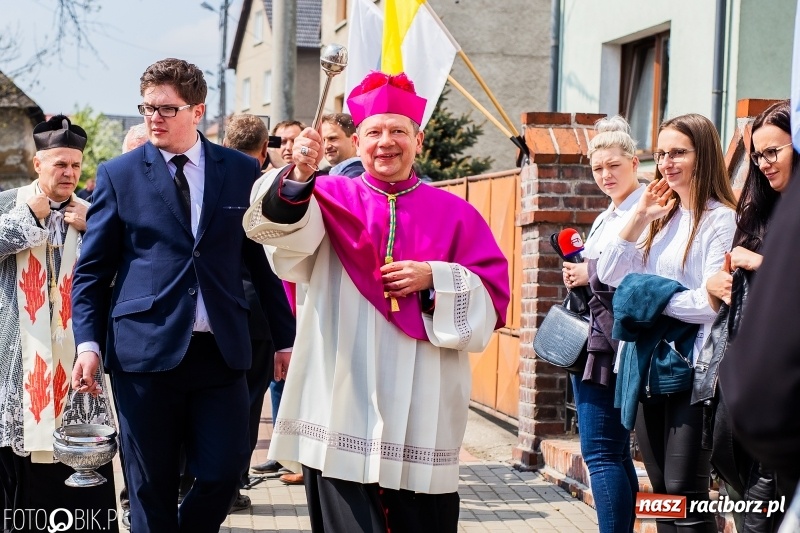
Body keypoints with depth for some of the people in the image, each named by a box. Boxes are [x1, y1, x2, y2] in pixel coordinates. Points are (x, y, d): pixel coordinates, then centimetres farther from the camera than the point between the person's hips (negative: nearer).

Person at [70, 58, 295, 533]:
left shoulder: (242, 171, 6)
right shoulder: (118, 174, 4)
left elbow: (265, 259, 11)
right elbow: (92, 271, 4)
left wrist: (286, 337, 10)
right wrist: (88, 343, -7)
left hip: (221, 348, 1)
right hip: (146, 348, -1)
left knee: (225, 472, -1)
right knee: (151, 489, 6)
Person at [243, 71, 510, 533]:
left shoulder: (455, 214, 8)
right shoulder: (331, 198, 6)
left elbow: (492, 300, 4)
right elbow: (282, 228, -17)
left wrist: (434, 280, -12)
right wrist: (300, 175, -36)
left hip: (421, 413, 1)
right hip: (342, 407, -1)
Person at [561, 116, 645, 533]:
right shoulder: (605, 219, 20)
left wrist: (591, 273, -12)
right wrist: (575, 273, 5)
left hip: (614, 341, -10)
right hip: (589, 341, 10)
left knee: (601, 451, -11)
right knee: (613, 453, 11)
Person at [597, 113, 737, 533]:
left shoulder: (719, 219, -9)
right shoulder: (660, 217, 14)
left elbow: (712, 304, -17)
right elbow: (610, 275, 8)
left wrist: (650, 297, -7)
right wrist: (639, 217, 0)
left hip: (691, 367, -8)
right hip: (648, 365, 8)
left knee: (684, 492, -8)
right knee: (661, 492, 13)